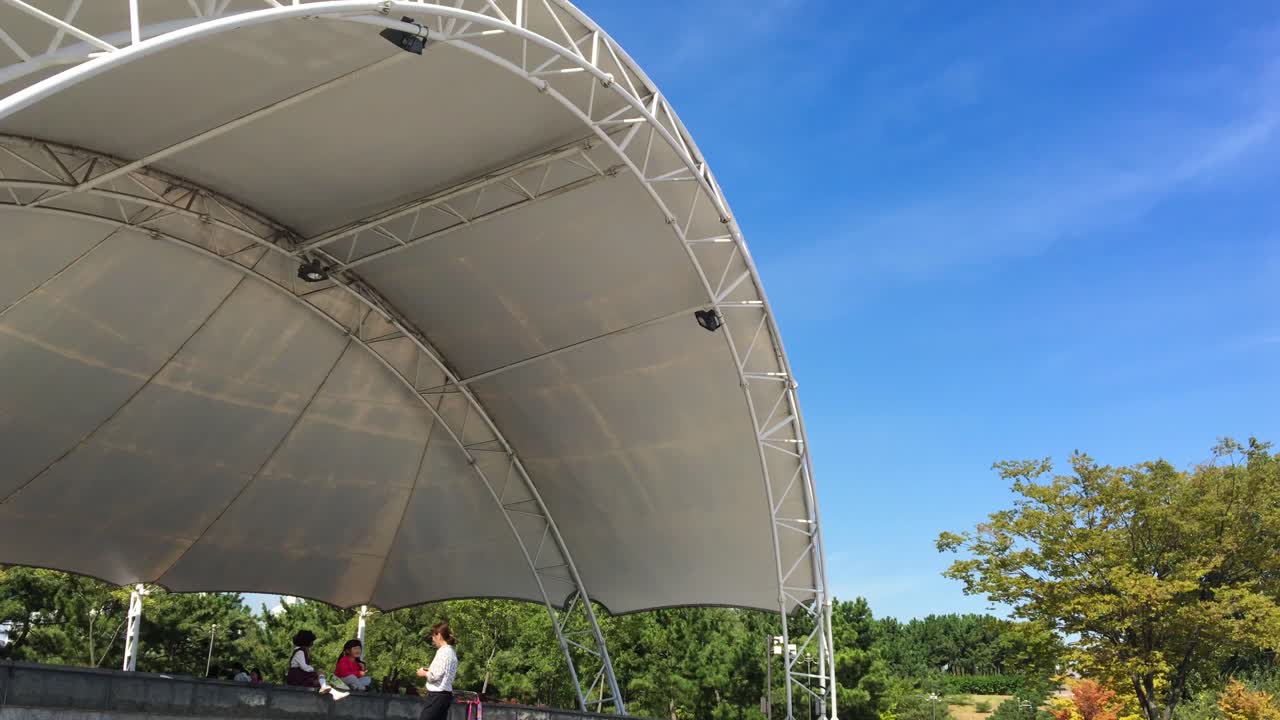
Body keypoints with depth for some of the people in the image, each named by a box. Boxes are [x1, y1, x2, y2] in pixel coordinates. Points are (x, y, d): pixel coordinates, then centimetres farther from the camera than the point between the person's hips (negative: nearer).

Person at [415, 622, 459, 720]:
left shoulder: (443, 651, -15)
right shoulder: (451, 651, 14)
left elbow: (435, 676, -19)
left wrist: (424, 673, -1)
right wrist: (429, 671, 10)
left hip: (438, 696, -10)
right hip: (445, 694, 10)